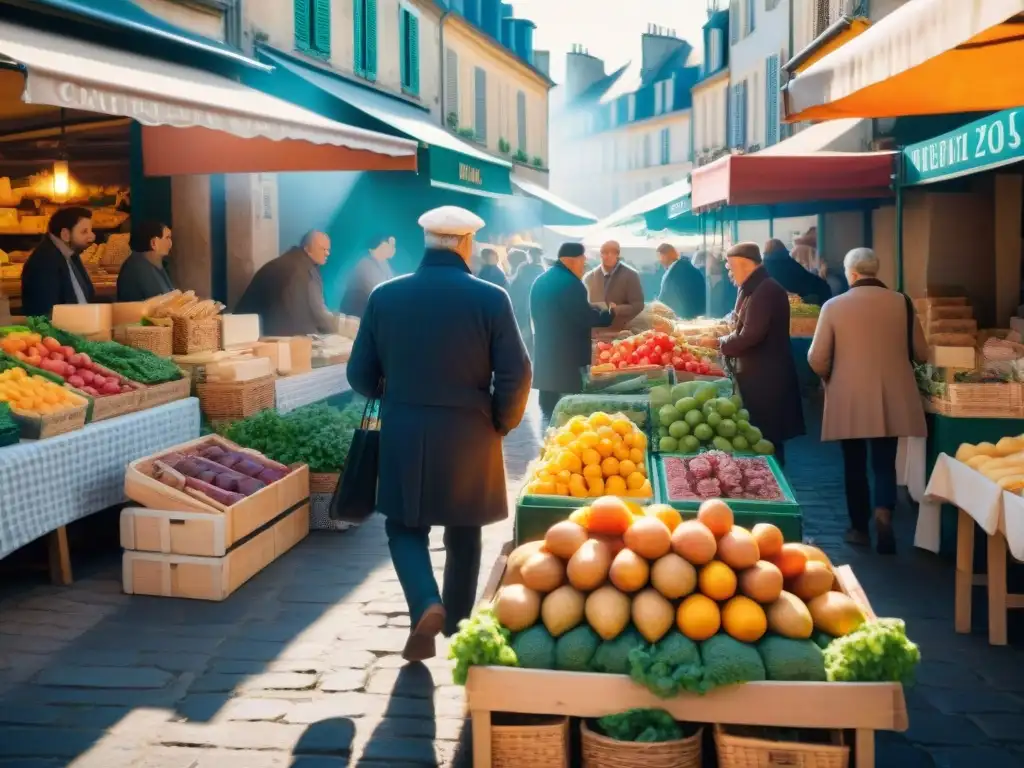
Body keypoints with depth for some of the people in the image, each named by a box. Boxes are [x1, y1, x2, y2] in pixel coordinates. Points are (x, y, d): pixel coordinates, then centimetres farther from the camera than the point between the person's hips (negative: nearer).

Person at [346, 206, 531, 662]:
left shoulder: (385, 296, -3)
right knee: (463, 536, 17)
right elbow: (515, 376, -11)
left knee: (405, 527, 15)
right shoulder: (490, 299, -9)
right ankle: (456, 628, 30)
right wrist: (500, 424, 6)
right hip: (469, 436, 0)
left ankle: (426, 605, -9)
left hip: (404, 435, 0)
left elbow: (361, 375, 3)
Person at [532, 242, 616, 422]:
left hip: (544, 352, 9)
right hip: (567, 355, -9)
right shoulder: (570, 283, -15)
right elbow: (585, 317, -17)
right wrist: (610, 313, -3)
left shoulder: (541, 281, 13)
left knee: (549, 406, 14)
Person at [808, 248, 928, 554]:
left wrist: (831, 378, 15)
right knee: (884, 463, 9)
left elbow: (817, 359, -6)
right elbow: (921, 354, 5)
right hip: (891, 399, 1)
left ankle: (859, 528, 20)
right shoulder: (901, 302, -2)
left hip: (849, 399, -1)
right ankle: (883, 511, -15)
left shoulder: (834, 306, -8)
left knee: (855, 464, 12)